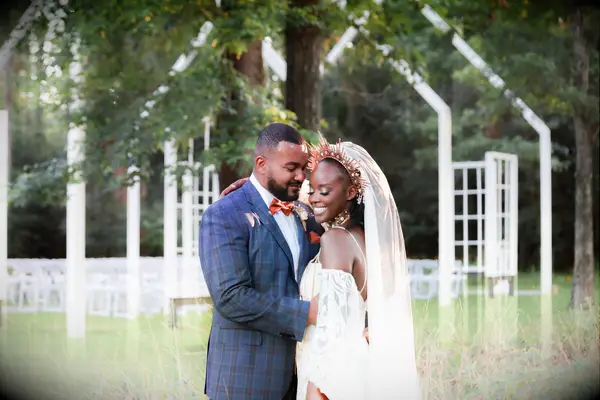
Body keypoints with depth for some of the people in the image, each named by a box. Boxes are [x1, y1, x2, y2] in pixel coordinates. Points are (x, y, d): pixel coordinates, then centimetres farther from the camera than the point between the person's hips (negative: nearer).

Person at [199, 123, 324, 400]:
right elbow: (231, 297, -19)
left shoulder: (305, 215, 12)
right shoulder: (223, 216, -10)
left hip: (300, 371, 6)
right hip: (246, 374, -6)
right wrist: (305, 313, -21)